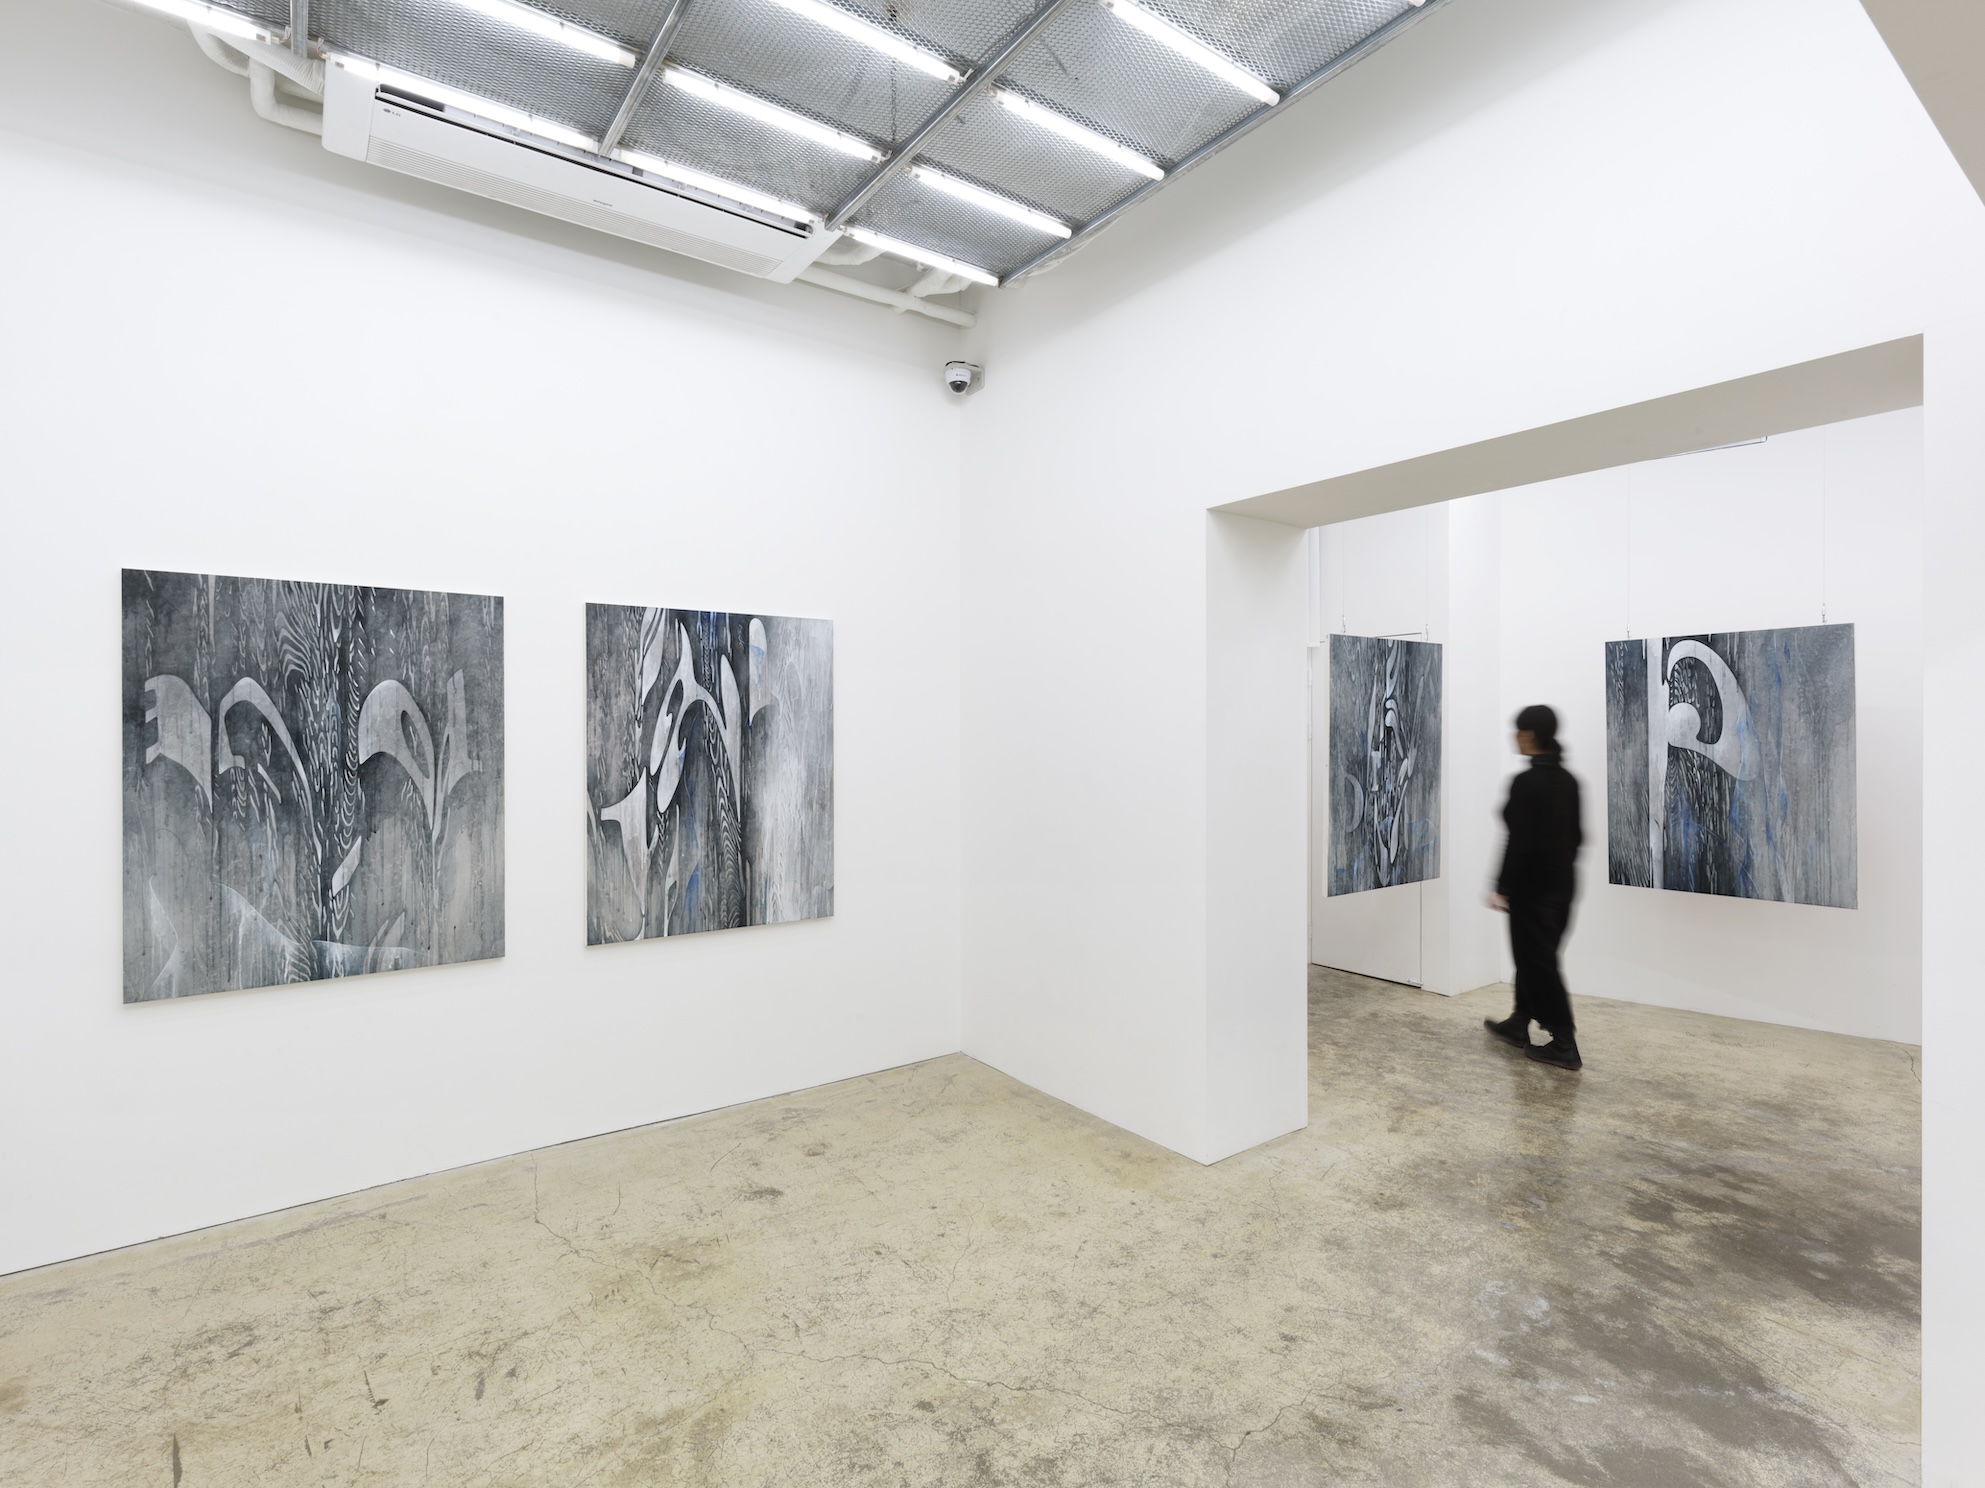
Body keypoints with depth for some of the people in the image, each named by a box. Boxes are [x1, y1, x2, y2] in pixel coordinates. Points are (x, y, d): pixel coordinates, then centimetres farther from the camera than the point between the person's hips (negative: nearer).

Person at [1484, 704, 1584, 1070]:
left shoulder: (1526, 781, -20)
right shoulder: (1568, 779, 7)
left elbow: (1519, 842, -21)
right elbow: (1576, 835, 13)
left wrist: (1502, 888, -15)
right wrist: (1562, 868, 22)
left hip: (1533, 884, -9)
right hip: (1563, 880, 9)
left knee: (1538, 960, 1)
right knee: (1534, 954, 19)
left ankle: (1564, 1045, 8)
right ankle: (1518, 1024, 32)